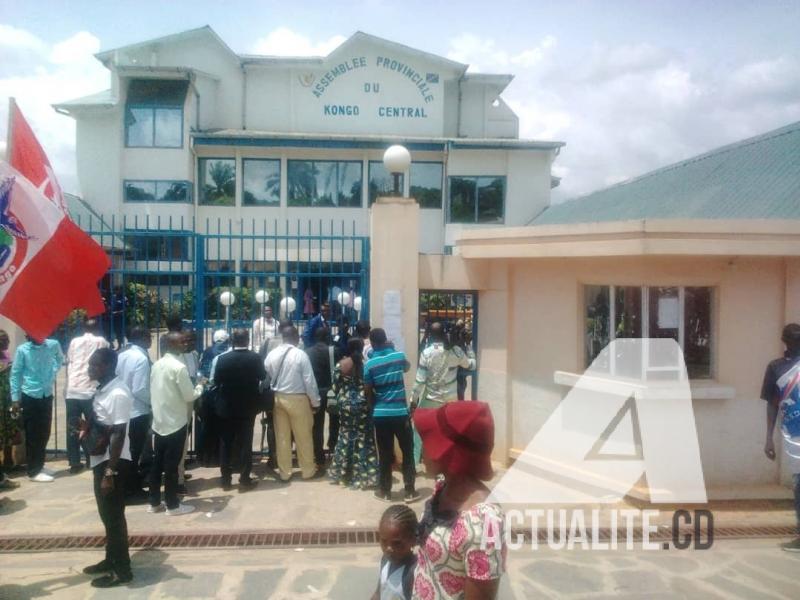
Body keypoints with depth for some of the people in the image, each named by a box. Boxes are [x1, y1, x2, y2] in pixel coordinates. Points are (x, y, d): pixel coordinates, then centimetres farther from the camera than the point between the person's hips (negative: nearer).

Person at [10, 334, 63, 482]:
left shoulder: (53, 345, -3)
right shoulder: (22, 350, -11)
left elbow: (60, 358, 19)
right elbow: (15, 374, -5)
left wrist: (53, 372, 5)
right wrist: (15, 398, -6)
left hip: (47, 395, 4)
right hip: (30, 396, -4)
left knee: (44, 433, 12)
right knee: (32, 435, 2)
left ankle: (39, 466, 27)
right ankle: (33, 471, 10)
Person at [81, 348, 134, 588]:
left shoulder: (118, 394, -22)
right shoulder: (103, 389, 7)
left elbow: (118, 435, -23)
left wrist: (110, 472, -23)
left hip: (114, 462, -9)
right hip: (101, 459, 9)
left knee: (114, 515, 2)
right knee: (107, 513, 20)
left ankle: (122, 569, 14)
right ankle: (111, 559, 35)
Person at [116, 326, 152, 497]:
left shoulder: (121, 355, 3)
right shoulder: (141, 358, -19)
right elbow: (140, 390, -23)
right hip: (137, 412, -7)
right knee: (135, 451, 5)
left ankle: (126, 486, 29)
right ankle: (132, 488, 16)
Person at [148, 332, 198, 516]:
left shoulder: (156, 365, 5)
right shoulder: (179, 367, -18)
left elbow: (153, 391, 12)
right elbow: (189, 396, -15)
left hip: (158, 421, 7)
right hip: (175, 422, -7)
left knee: (157, 463, 14)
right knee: (171, 465, 1)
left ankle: (154, 502, 22)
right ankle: (172, 505, 11)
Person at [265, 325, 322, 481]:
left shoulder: (271, 354, 0)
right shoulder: (300, 355, -14)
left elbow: (266, 378, 5)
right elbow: (309, 381, -13)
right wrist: (315, 402, -4)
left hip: (277, 398, 4)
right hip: (297, 399, -4)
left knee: (281, 437, 12)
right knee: (303, 437, 9)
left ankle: (284, 472, 20)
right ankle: (308, 471, 21)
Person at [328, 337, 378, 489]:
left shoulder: (341, 364, -2)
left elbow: (335, 386, 2)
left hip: (346, 404, 2)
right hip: (363, 404, -2)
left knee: (346, 436, 13)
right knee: (364, 438, 5)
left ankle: (343, 473, 19)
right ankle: (363, 476, 7)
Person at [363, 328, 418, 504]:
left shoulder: (369, 364, -4)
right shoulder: (399, 356, -3)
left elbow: (367, 392, 0)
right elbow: (407, 367, 21)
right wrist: (391, 348, 25)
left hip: (380, 414, 0)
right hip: (400, 412, 0)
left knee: (385, 453, 9)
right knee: (408, 451, 10)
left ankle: (385, 491, 18)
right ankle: (410, 491, 13)